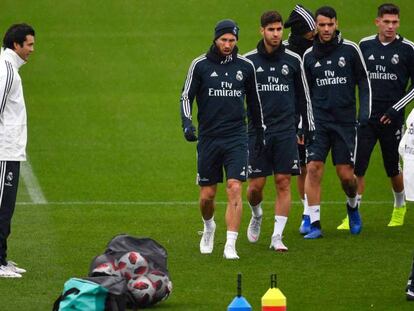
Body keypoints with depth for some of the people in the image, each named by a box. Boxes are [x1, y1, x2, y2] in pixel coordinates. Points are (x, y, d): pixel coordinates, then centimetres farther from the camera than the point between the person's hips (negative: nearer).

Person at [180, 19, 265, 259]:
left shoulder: (245, 66, 5)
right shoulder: (200, 65, 0)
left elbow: (254, 101, 17)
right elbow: (187, 96, 3)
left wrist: (261, 131, 22)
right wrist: (187, 122, -14)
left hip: (237, 137, 0)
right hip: (208, 138, 0)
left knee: (235, 189, -14)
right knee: (207, 195, 6)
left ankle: (231, 246, -14)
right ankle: (209, 227, 38)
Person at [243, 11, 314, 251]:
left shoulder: (293, 60, 5)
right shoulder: (248, 61, 1)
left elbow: (304, 96, 12)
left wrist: (310, 129, 11)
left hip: (286, 131, 1)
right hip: (257, 130, -1)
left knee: (284, 183, -5)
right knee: (256, 185, -2)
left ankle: (277, 236, 0)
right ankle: (257, 216, 31)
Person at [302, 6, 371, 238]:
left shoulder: (350, 50, 0)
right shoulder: (309, 56, 6)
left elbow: (364, 82, 6)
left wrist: (365, 113, -3)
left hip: (345, 121, -1)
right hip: (318, 121, 1)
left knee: (346, 174, -1)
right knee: (314, 168, -12)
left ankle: (353, 206, 32)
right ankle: (314, 224, -9)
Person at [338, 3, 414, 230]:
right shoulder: (365, 46, 5)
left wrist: (395, 109, -8)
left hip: (391, 118, -2)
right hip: (367, 117, 2)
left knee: (393, 168, 10)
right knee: (357, 166, -8)